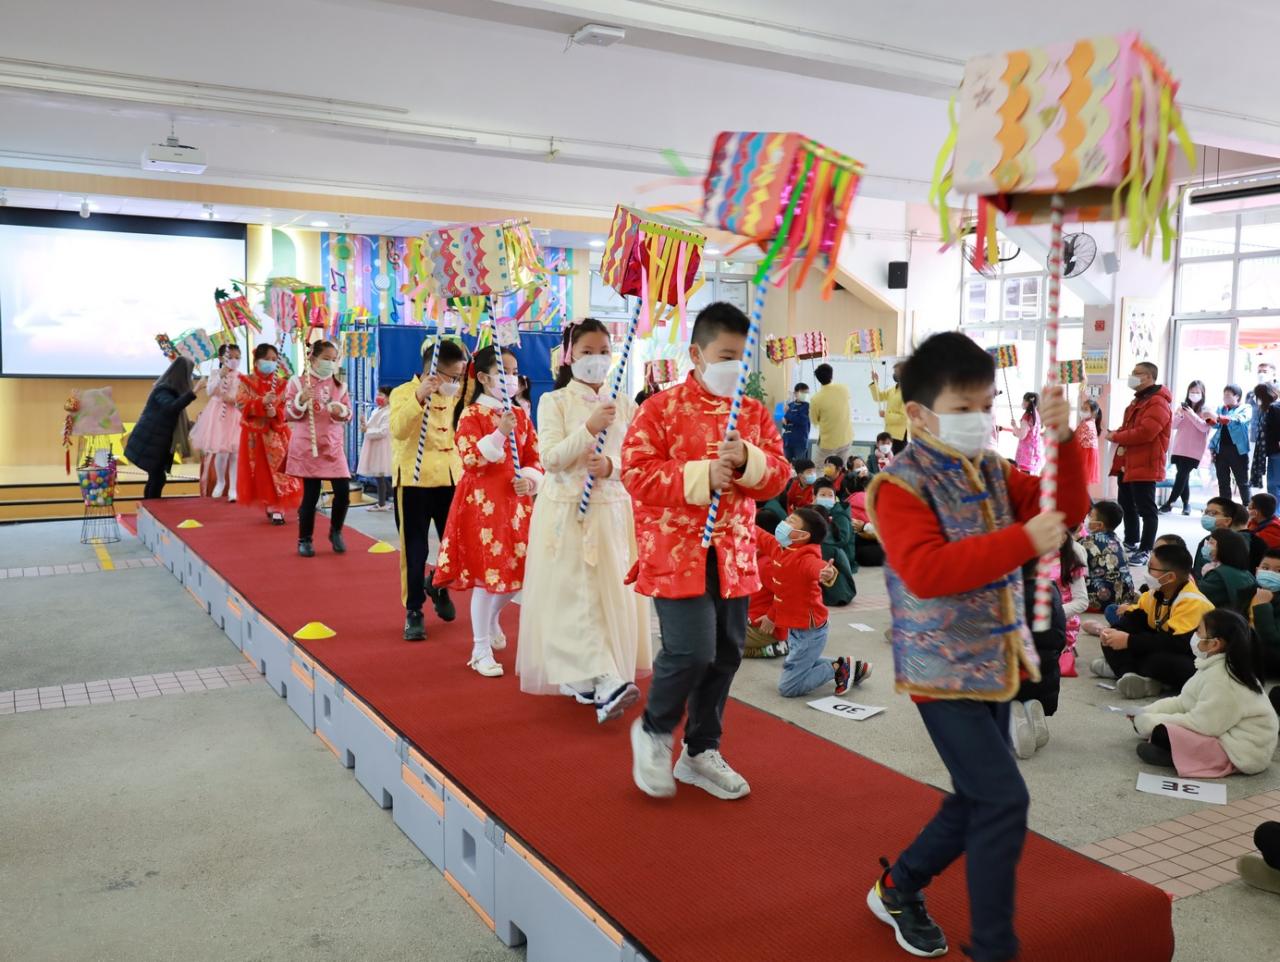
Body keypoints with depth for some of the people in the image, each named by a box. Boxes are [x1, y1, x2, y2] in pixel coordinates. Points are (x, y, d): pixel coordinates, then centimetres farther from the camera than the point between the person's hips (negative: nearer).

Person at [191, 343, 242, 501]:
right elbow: (209, 392, -16)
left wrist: (234, 399, -18)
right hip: (218, 416, 0)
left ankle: (233, 487, 7)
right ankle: (220, 482, 24)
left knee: (234, 452, -1)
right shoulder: (215, 374, -1)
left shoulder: (240, 376, 0)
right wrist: (220, 376, -23)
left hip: (235, 417, 0)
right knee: (221, 451, -1)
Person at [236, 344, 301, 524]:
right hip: (254, 434, 0)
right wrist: (263, 402, -24)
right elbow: (241, 405, -11)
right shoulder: (247, 382, -1)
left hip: (276, 434, 1)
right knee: (260, 472, 5)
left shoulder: (282, 384, 3)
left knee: (278, 469, -5)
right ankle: (270, 506, 17)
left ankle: (277, 509, -2)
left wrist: (276, 412, -20)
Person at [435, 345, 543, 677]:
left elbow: (535, 456, 10)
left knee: (515, 570, 10)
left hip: (515, 501, 6)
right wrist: (500, 433, -26)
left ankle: (492, 620, 41)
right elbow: (470, 458, -17)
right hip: (482, 501, -6)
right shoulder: (471, 415, -6)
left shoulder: (521, 415, 10)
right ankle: (481, 649, 9)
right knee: (486, 573, -4)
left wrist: (530, 478, -9)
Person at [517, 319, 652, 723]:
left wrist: (611, 466, -16)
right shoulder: (554, 402, 0)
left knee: (611, 592, 4)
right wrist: (589, 429, -22)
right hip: (566, 511, -4)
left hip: (611, 511, 4)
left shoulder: (623, 405, 9)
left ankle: (583, 680, 19)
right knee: (575, 595, -13)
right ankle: (605, 683, -19)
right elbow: (550, 459, -12)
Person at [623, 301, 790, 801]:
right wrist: (700, 475, -21)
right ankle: (653, 730, 17)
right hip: (675, 551, -6)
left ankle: (701, 751, 28)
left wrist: (748, 460, -15)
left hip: (734, 553, 6)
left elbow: (778, 475, 6)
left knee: (726, 654, 11)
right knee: (691, 650, -13)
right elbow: (635, 474, -12)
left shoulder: (754, 413, 9)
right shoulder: (661, 408, -6)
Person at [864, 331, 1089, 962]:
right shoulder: (901, 486, -17)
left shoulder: (992, 473, 7)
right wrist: (1023, 541, -33)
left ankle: (898, 888, 38)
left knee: (978, 798, 17)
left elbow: (1068, 511, 4)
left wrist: (1063, 442, -10)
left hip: (995, 664, 8)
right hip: (944, 670, -8)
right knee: (1004, 799, -10)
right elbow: (926, 571, -31)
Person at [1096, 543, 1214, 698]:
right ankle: (1139, 677, -17)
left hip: (1194, 665, -9)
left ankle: (1122, 668, -11)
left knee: (1159, 661, -40)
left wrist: (1129, 641, -32)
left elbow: (1176, 643, -36)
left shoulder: (1191, 602, -27)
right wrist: (1114, 633, -15)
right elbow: (1131, 618, 8)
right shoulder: (1157, 592, 1)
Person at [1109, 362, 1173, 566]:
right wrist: (1117, 434, 5)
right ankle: (1130, 543, 32)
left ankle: (1145, 551, -2)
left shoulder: (1158, 403, -16)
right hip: (1127, 464, 11)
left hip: (1144, 465, -11)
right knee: (1127, 506, 19)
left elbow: (1144, 432, -26)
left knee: (1146, 509, -5)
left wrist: (1116, 437, -15)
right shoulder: (1139, 400, 19)